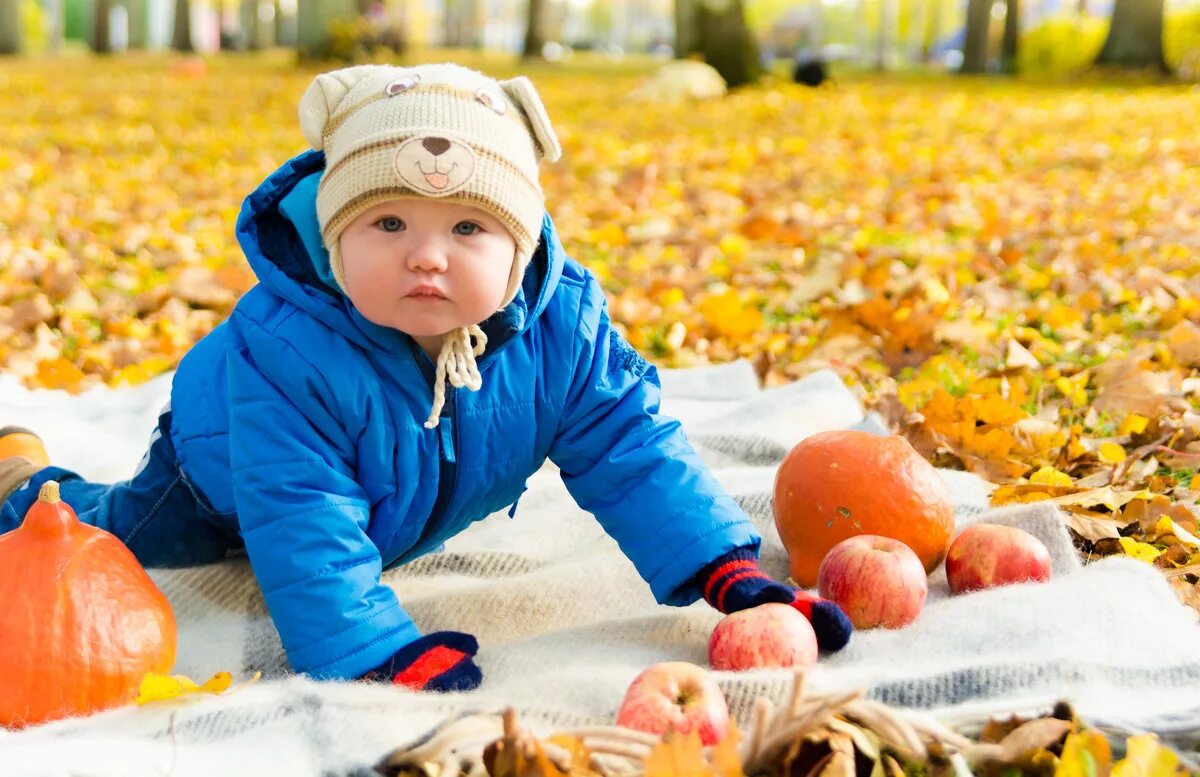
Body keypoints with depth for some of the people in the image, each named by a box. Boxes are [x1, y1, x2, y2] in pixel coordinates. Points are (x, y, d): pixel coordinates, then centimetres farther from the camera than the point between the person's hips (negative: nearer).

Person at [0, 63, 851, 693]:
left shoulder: (564, 329, -33)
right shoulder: (288, 352, -45)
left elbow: (633, 454, -27)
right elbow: (303, 527, -45)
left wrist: (730, 571, -34)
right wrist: (379, 654, -51)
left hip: (400, 516, 4)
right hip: (225, 473, -4)